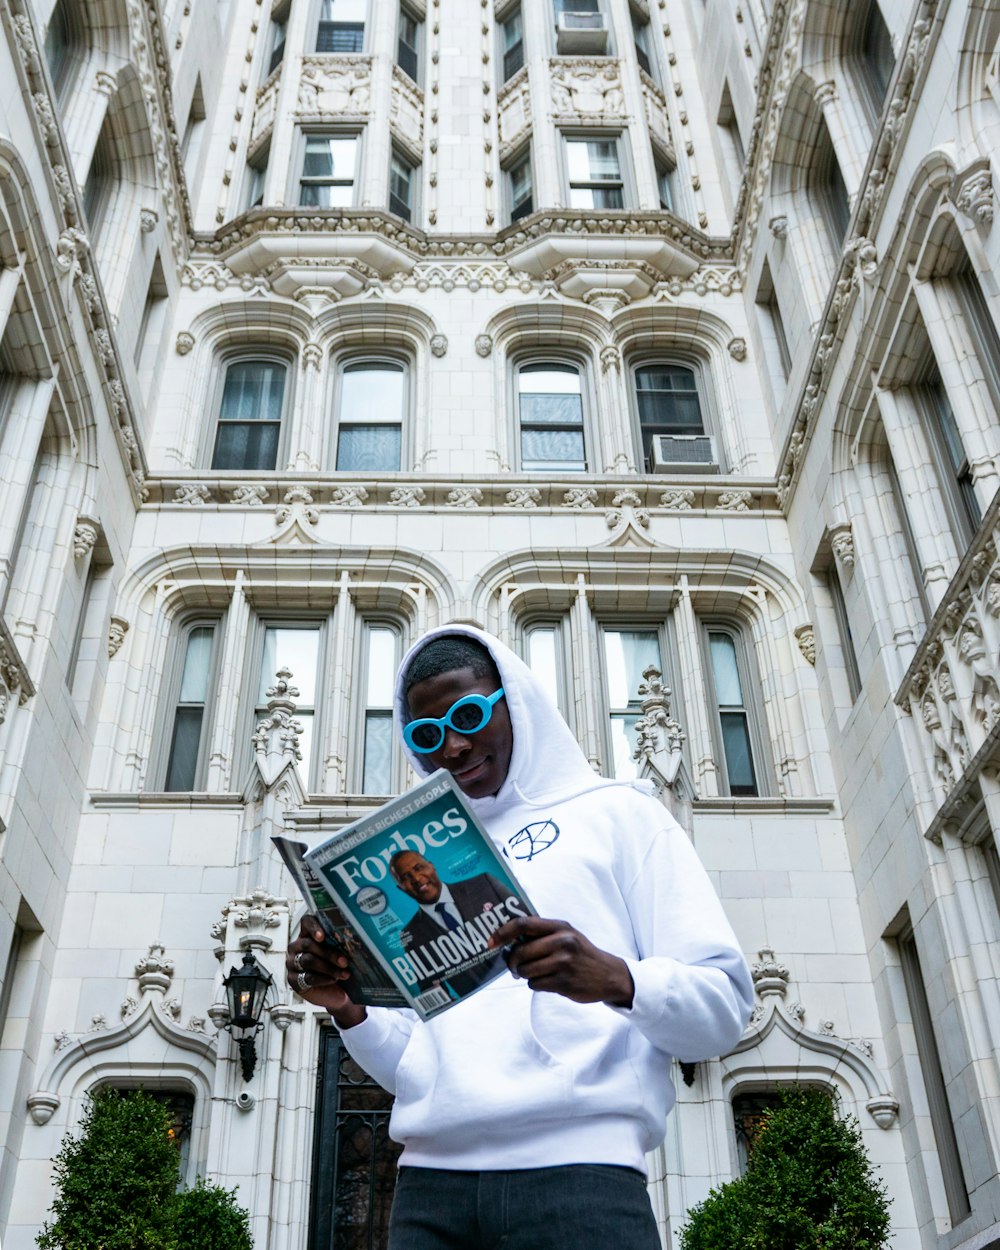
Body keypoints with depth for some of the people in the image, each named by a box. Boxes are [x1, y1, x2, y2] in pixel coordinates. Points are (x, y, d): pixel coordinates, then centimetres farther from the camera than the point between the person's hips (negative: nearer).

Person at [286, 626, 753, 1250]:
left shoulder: (617, 813, 8)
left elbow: (726, 1004, -1)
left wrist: (615, 979, -20)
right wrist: (351, 1011, -2)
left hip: (578, 1170, -4)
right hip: (431, 1180, 4)